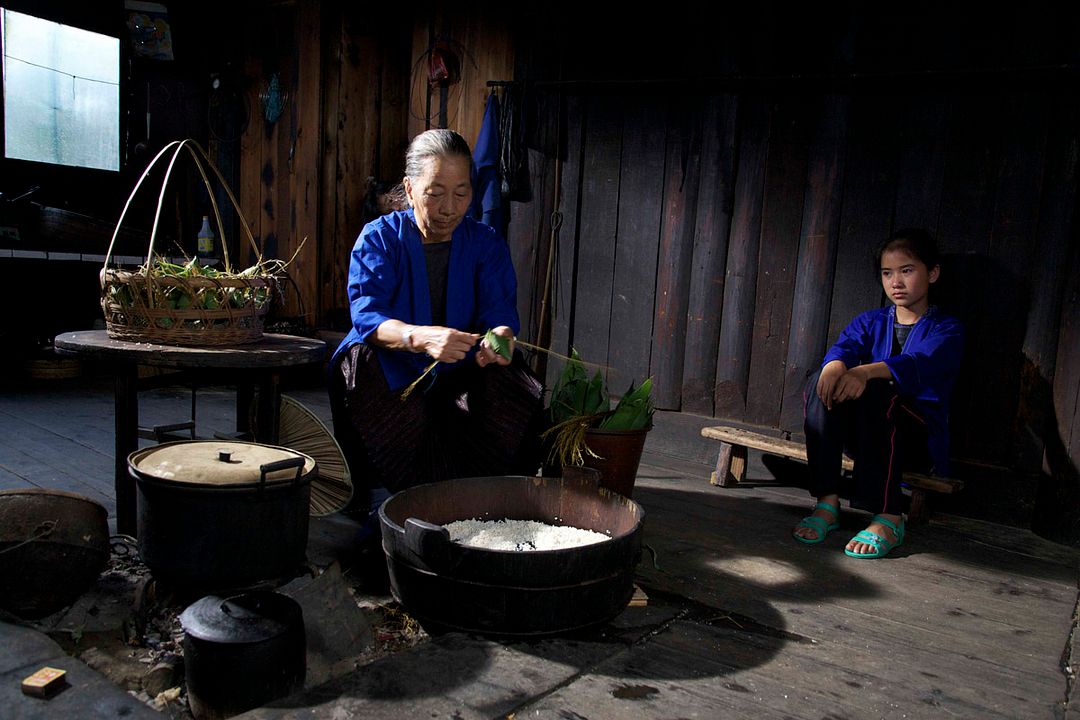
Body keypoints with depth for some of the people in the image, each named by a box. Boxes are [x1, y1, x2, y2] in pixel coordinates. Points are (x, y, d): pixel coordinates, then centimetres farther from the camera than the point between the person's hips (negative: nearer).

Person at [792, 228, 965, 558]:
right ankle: (827, 503, -27)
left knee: (876, 392, -34)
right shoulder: (870, 321, 15)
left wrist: (867, 372, -42)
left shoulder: (946, 330, 2)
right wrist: (834, 366, -35)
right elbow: (844, 345, -9)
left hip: (919, 439, -4)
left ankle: (889, 518, -34)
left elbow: (919, 364, -21)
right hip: (863, 434, 4)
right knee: (820, 382, -24)